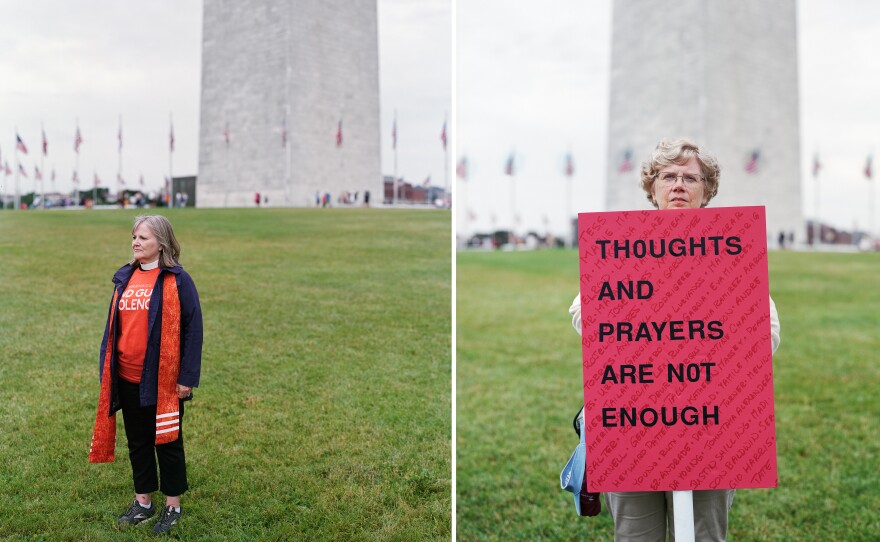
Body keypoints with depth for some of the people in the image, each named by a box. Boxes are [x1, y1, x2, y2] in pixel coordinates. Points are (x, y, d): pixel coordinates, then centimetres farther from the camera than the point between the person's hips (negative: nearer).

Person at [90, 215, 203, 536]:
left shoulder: (177, 280, -11)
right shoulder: (125, 278, 6)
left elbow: (193, 329, -11)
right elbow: (113, 326, 13)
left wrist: (187, 377, -13)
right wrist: (106, 369, 10)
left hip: (163, 380, -5)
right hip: (128, 380, 5)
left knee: (167, 441, 9)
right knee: (137, 442, 17)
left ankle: (173, 507, 24)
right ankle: (143, 503, 32)